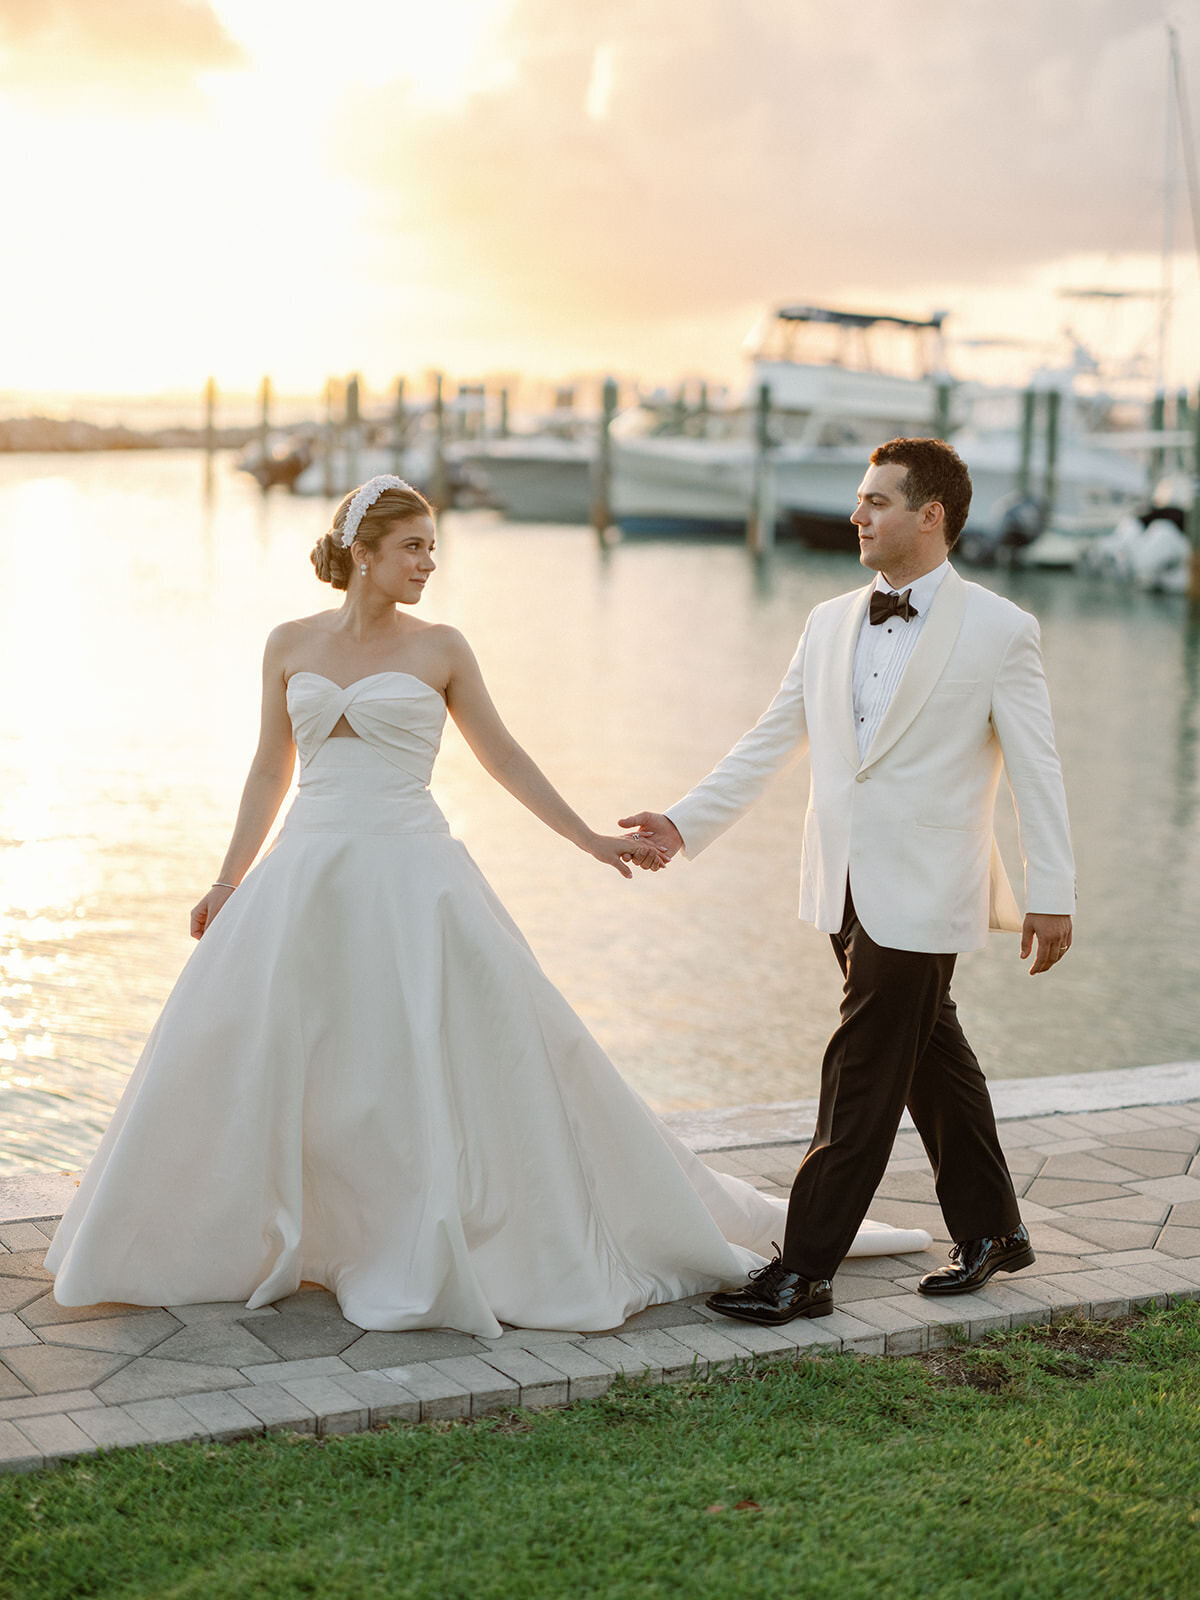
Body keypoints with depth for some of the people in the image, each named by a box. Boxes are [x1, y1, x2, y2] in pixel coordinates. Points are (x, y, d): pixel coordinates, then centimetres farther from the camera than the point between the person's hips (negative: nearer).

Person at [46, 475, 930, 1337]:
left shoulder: (438, 648, 2)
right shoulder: (290, 646, 7)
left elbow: (503, 756, 9)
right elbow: (271, 770, 14)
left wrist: (591, 839, 7)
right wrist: (229, 880, 11)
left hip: (412, 875, -2)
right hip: (309, 874, 2)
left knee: (447, 1058, -3)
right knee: (247, 1059, 5)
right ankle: (261, 1240, 23)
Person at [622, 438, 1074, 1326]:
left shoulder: (999, 629, -6)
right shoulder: (830, 624, 10)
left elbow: (1037, 769, -6)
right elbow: (769, 743, 12)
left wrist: (1051, 895, -9)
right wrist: (685, 823, 5)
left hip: (923, 893, -6)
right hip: (846, 886, 6)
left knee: (862, 1076, -5)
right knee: (930, 1059, 17)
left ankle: (804, 1273, 0)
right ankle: (990, 1231, 32)